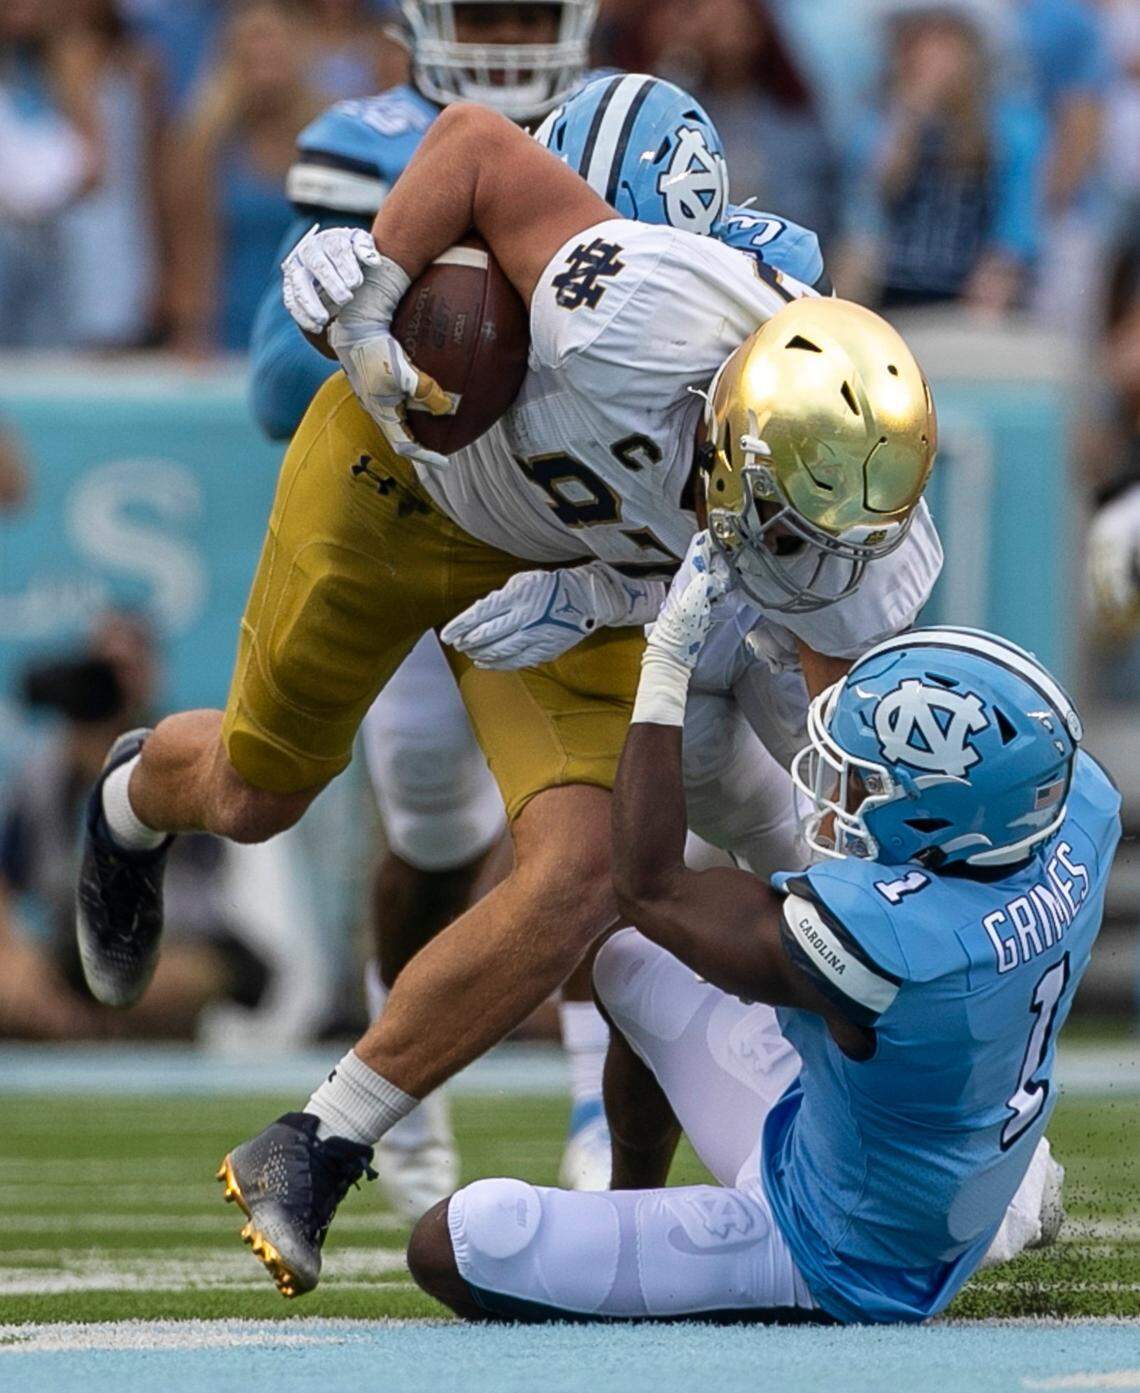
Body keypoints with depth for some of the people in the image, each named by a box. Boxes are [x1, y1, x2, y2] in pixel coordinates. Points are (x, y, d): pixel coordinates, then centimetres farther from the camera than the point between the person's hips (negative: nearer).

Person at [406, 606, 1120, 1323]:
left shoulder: (879, 931, -38)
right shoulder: (1080, 804, -18)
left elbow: (651, 887, -19)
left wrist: (666, 667, -12)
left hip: (823, 1271, -9)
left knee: (453, 1244, -13)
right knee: (634, 967, 23)